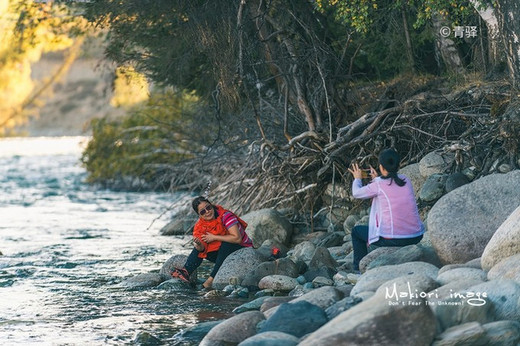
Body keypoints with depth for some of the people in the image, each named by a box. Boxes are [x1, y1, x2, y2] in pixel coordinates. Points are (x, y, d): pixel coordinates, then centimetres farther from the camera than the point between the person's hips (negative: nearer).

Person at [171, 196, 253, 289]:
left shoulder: (225, 216, -21)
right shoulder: (200, 225, -5)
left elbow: (237, 238, -30)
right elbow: (202, 249, -11)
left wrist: (214, 237, -25)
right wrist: (198, 245, -35)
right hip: (224, 254, 6)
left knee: (226, 244, -32)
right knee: (199, 248, -8)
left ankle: (212, 278, -31)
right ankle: (186, 272, -21)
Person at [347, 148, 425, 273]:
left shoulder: (378, 185, -8)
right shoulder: (405, 180, 6)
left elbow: (356, 193, 11)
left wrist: (357, 179, 30)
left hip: (393, 239, -5)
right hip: (416, 237, 5)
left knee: (356, 231, 21)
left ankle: (360, 268, 26)